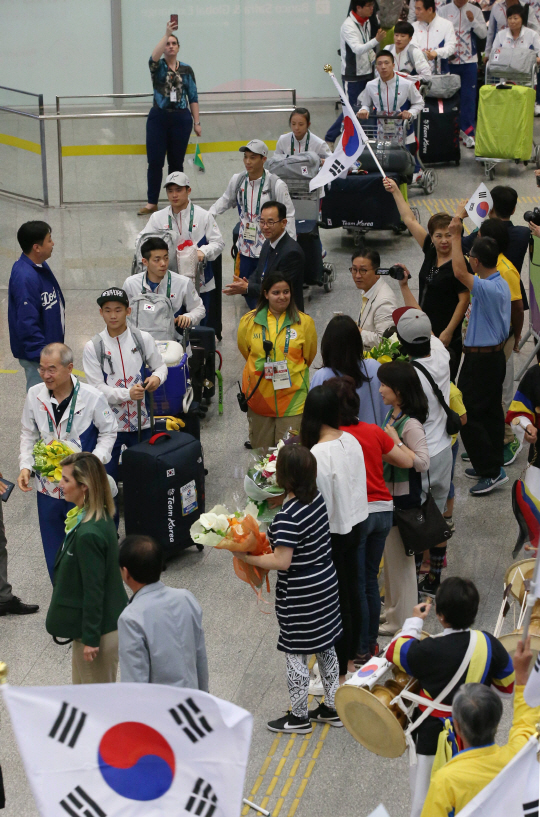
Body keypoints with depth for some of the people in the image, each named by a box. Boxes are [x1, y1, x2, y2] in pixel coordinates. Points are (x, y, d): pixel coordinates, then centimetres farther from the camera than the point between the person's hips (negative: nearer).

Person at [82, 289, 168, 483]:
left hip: (141, 421, 2)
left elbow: (160, 365, 14)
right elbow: (97, 388, -9)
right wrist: (127, 394, -24)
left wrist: (157, 377, -11)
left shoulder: (144, 339, 1)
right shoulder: (93, 348, -5)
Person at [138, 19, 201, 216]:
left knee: (176, 163, 6)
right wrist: (167, 33, -31)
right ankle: (152, 203, 4)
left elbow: (193, 97, 8)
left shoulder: (186, 70, 7)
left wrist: (197, 122, 3)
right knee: (154, 162, -3)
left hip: (181, 118, 1)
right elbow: (154, 57, -23)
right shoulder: (158, 67, 2)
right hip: (158, 118, -1)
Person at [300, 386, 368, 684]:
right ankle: (351, 657, 38)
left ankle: (340, 672, 18)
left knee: (336, 601, 5)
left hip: (332, 534, -7)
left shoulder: (318, 455, -27)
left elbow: (320, 505, -22)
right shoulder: (352, 441, -4)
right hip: (354, 525, 8)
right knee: (351, 592, 21)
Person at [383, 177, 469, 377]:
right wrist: (395, 191, 15)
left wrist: (448, 332, -17)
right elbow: (410, 220, 11)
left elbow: (464, 301, -14)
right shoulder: (430, 252, 4)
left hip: (446, 336, -7)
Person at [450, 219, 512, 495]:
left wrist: (456, 236, -29)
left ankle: (491, 471, -4)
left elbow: (459, 272, -36)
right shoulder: (502, 284, 7)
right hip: (496, 355, 10)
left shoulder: (487, 289, -25)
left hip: (479, 360, -10)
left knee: (467, 415, -5)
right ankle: (491, 466, 24)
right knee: (492, 413, 15)